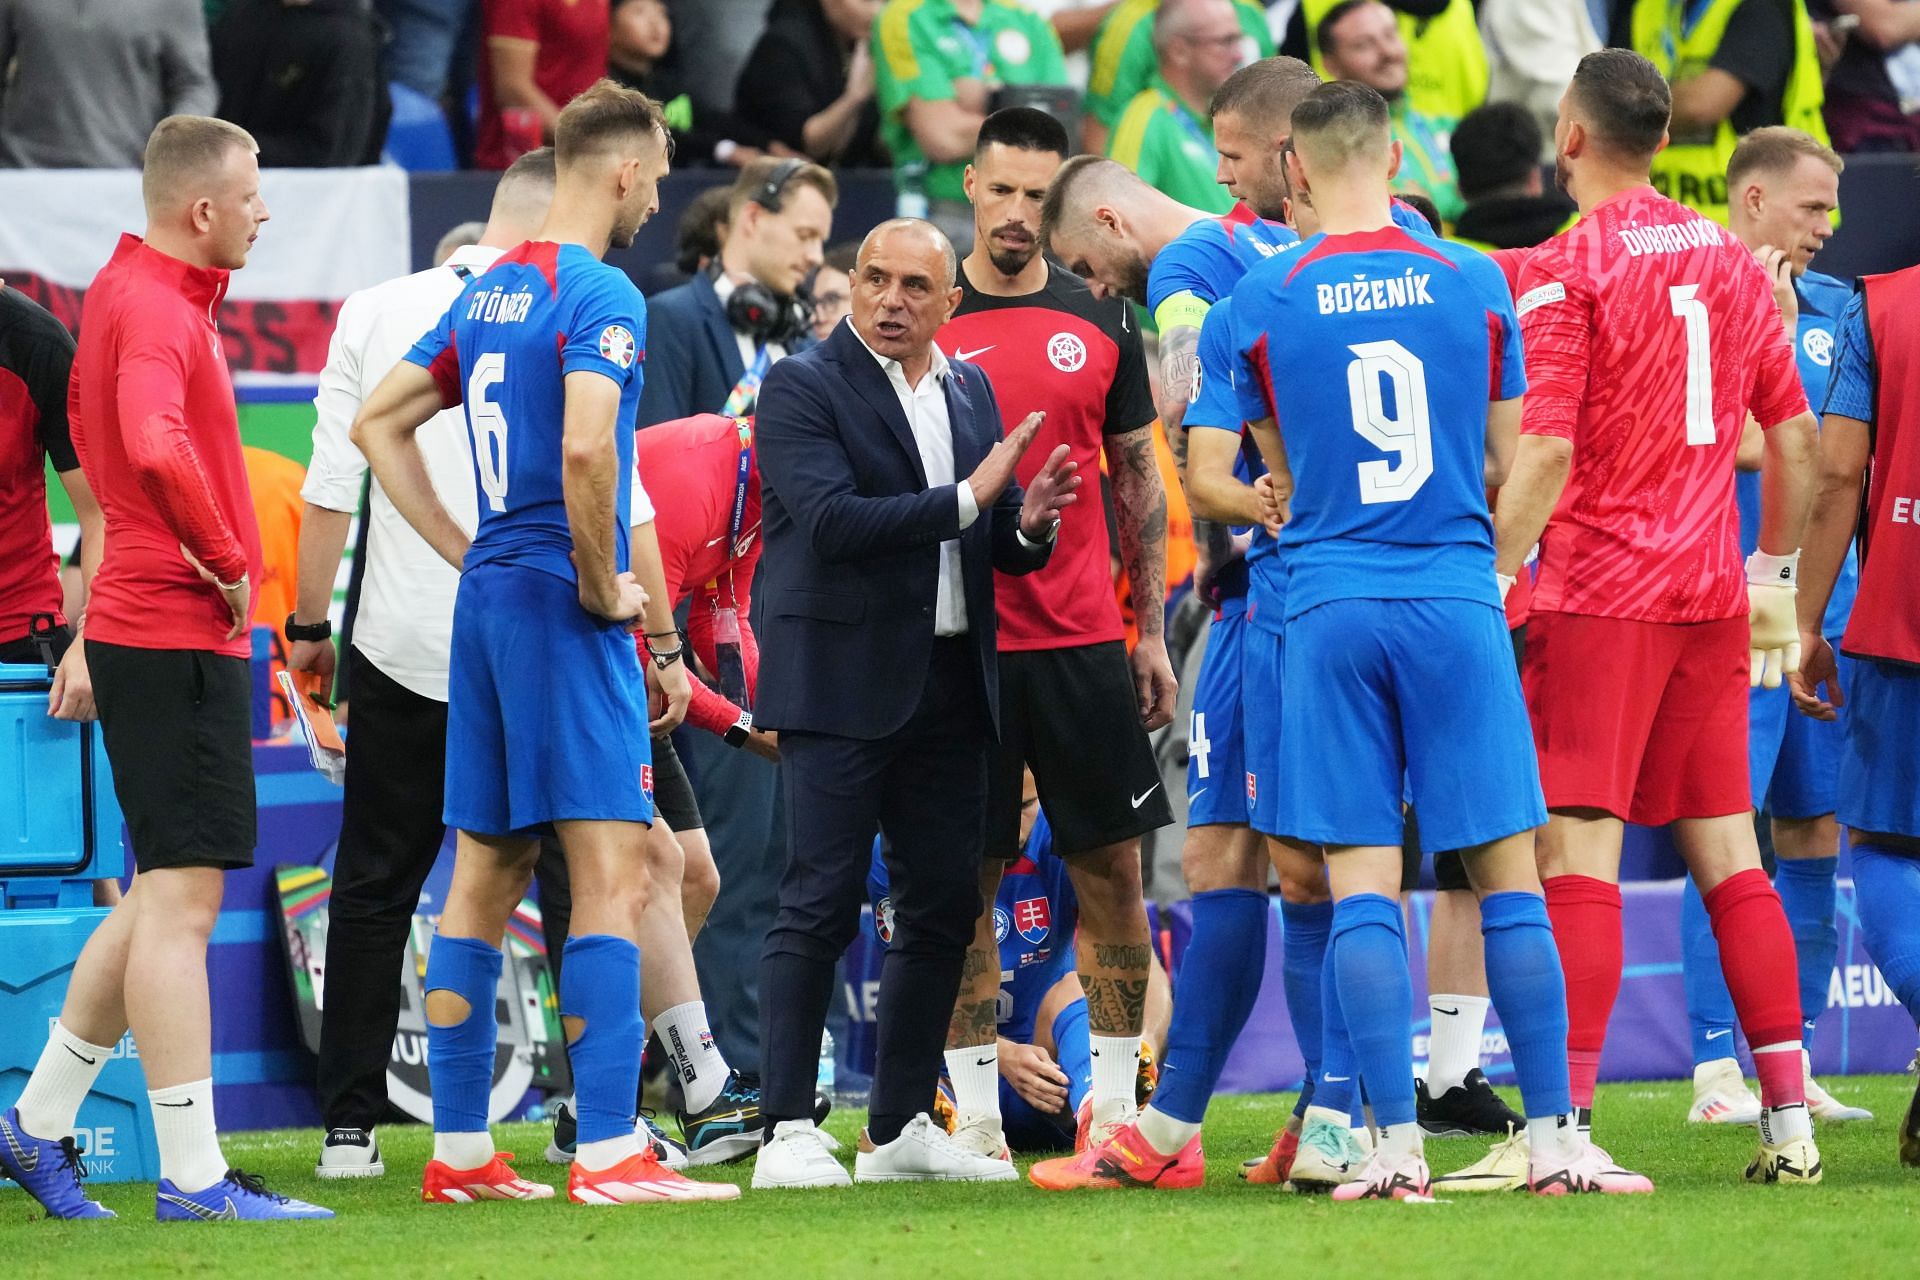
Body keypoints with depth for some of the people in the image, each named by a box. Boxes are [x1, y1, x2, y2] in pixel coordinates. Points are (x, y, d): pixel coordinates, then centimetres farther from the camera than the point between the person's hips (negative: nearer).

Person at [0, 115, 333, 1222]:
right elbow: (155, 448, -34)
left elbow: (95, 433, 31)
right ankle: (194, 1177, -8)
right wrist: (225, 562, -19)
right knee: (181, 901, -8)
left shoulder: (135, 290, 16)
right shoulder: (153, 310, -16)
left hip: (151, 625, 10)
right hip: (181, 634, -10)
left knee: (163, 898, 17)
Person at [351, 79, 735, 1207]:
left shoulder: (487, 293, 14)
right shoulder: (602, 296, -12)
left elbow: (379, 422, 21)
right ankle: (609, 1152, -15)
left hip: (486, 602, 9)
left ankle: (461, 1152, 12)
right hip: (562, 610, -9)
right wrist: (601, 587, -14)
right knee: (613, 873, -9)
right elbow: (586, 448, -27)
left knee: (485, 875, 11)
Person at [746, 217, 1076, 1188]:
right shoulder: (803, 388, -6)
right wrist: (968, 500, -21)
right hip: (842, 681, -7)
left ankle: (900, 1128, 17)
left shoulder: (970, 391, 14)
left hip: (950, 684, 7)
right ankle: (787, 1134, -10)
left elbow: (998, 543, 15)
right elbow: (832, 522, -19)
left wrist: (1030, 525, -8)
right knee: (819, 906, -9)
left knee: (943, 906, 8)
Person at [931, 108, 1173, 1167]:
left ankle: (1115, 1102, 8)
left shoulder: (1102, 323, 8)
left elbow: (1138, 483, 12)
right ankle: (975, 1115, 5)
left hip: (1084, 641, 2)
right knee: (967, 881, 0)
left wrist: (1151, 631, 7)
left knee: (1112, 870, 1)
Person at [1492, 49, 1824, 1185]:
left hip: (1600, 594, -6)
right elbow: (1797, 438, 16)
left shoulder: (1563, 271, -8)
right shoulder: (1732, 262, 11)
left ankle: (1566, 1122, -15)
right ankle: (1790, 1119, 7)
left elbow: (1546, 455, -16)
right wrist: (1774, 569, 26)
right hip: (1711, 600, 6)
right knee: (1728, 852, 9)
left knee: (1577, 849, -8)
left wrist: (1491, 581, -12)